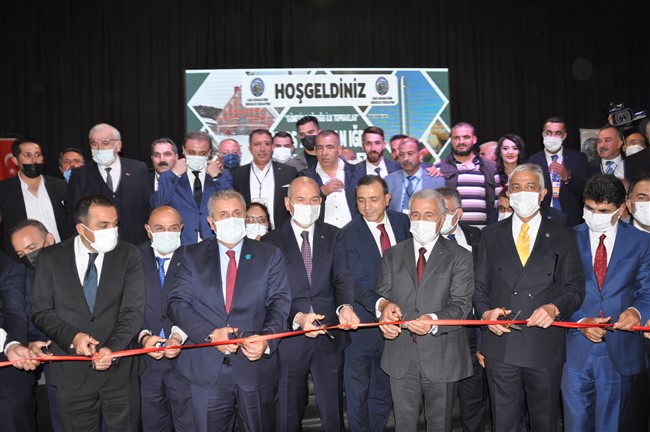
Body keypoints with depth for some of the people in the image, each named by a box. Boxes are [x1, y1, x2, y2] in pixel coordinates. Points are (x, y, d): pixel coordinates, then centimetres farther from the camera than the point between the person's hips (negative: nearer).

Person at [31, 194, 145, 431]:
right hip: (71, 374, 1)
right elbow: (41, 311, 1)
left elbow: (133, 310, -7)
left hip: (120, 369, 0)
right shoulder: (51, 258, 0)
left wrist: (113, 348, -21)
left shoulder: (129, 254, -2)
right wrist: (71, 336, -15)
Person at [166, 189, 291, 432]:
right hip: (206, 370, 0)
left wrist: (266, 340, -21)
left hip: (256, 365, 0)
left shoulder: (270, 256, 4)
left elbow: (280, 303, -3)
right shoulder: (193, 256, 5)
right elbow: (176, 303, -2)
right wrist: (210, 334, -17)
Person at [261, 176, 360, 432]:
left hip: (329, 337, 1)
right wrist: (297, 318, -23)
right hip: (290, 340, -1)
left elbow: (342, 278, -6)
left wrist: (345, 306, -27)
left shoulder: (334, 236, 5)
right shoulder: (271, 242, 0)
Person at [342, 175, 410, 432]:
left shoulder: (402, 222, 2)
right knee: (357, 391, 8)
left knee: (383, 390, 19)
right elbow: (357, 283, -21)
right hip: (363, 323, -4)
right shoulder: (349, 234, -14)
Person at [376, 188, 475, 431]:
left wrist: (435, 321, -28)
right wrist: (384, 307, -20)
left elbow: (461, 304, -10)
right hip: (400, 356, 2)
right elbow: (382, 295, 5)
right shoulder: (393, 255, 9)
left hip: (442, 357, -2)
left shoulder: (459, 257, -1)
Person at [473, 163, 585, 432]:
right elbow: (480, 285, 9)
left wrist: (555, 307, -17)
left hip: (545, 349, 0)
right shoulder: (491, 234, 8)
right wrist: (485, 312, -10)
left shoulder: (563, 237, 5)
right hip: (500, 347, 1)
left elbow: (575, 287, 3)